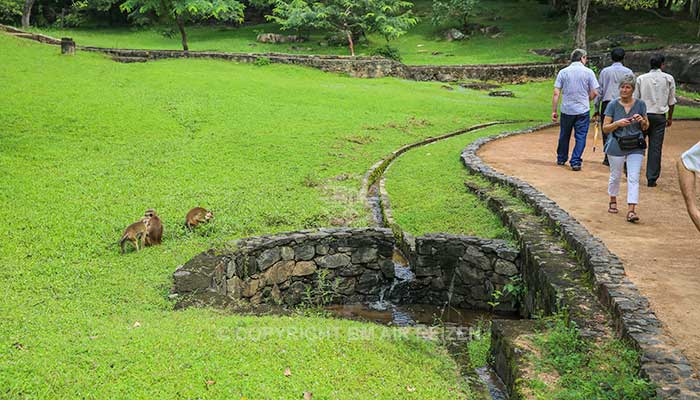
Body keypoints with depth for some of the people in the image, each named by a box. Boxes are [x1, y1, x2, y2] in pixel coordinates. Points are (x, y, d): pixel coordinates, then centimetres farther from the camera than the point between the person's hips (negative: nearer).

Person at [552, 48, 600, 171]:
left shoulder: (563, 72, 1)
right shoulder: (588, 72, -3)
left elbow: (556, 93, -4)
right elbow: (594, 93, -3)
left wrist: (553, 111, 0)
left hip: (566, 110, 2)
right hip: (583, 110, -2)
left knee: (564, 135, 17)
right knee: (580, 137, 5)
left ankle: (561, 159, 30)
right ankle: (575, 162, 0)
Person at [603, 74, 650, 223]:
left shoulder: (640, 104, 1)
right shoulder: (613, 105, -4)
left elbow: (646, 127, 10)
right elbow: (605, 128, -4)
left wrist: (641, 120, -12)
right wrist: (617, 123, -21)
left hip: (635, 147, 1)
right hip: (616, 146, 0)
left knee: (634, 178, -8)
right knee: (615, 176, 13)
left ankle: (631, 210, -11)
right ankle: (613, 201, 39)